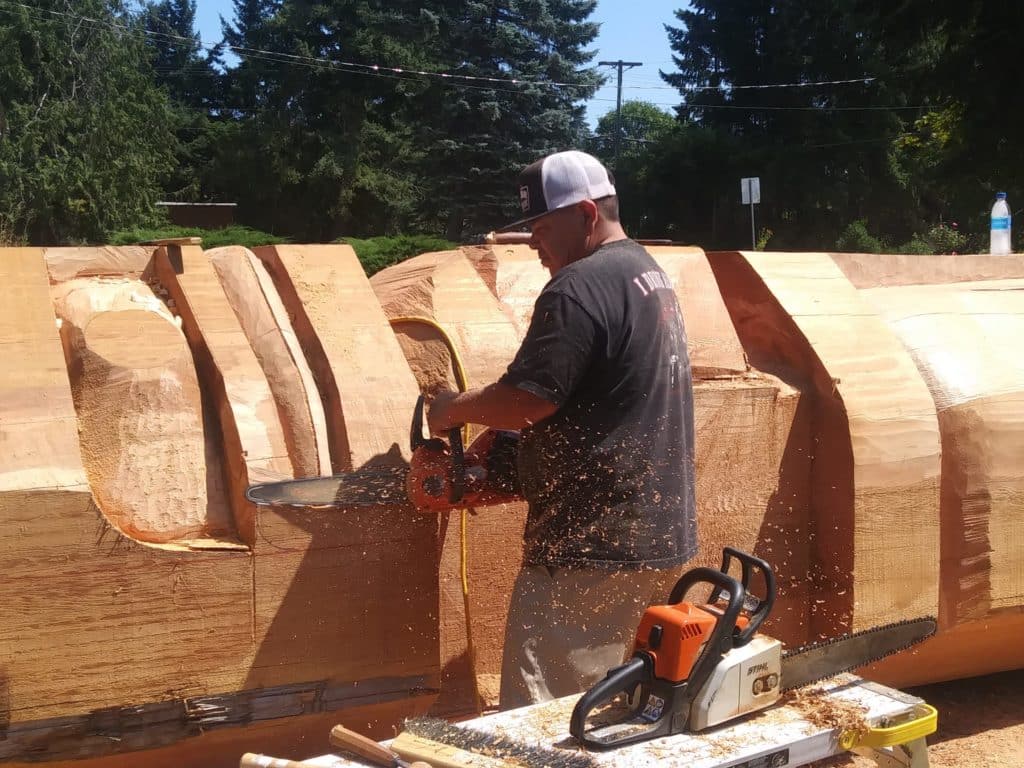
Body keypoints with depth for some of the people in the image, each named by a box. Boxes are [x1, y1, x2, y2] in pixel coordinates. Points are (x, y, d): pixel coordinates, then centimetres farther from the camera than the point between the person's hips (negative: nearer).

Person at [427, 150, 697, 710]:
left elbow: (524, 401, -22)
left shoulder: (580, 286, -16)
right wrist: (503, 426, 13)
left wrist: (454, 409, -3)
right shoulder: (648, 273, 15)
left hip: (593, 548, -10)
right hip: (663, 538, 10)